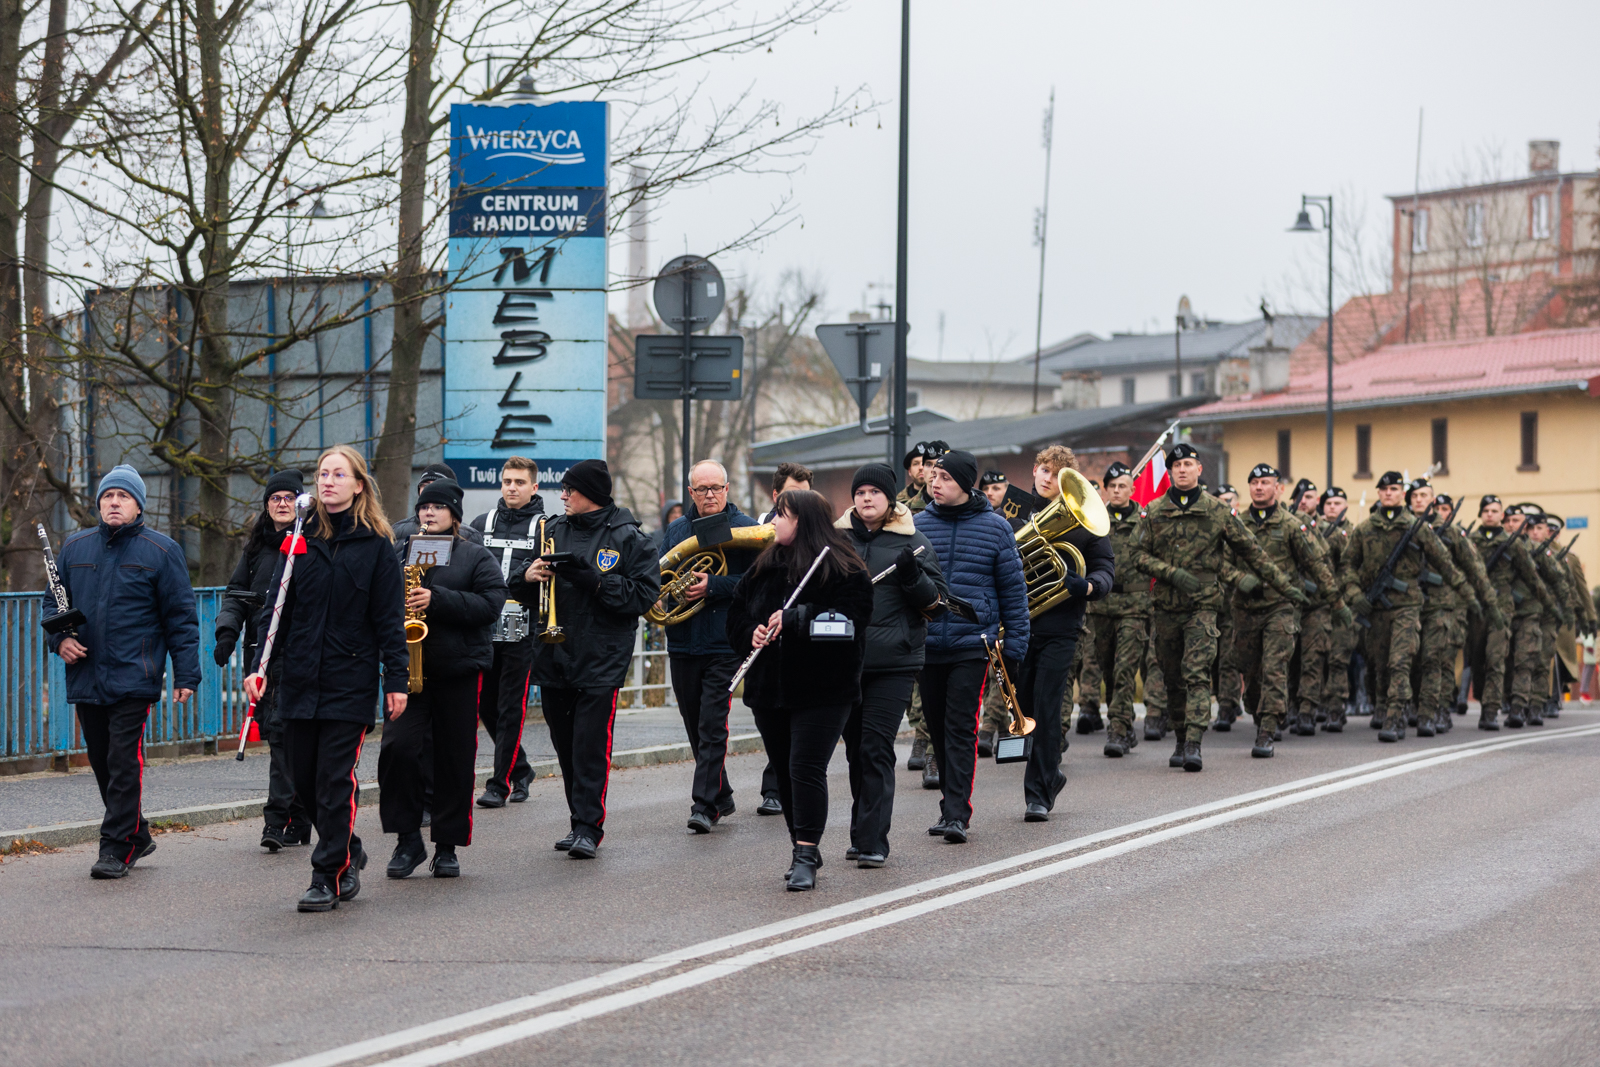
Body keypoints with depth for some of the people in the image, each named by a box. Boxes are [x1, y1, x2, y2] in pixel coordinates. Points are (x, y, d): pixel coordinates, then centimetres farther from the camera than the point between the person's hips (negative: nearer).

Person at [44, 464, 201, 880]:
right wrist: (60, 638, 0)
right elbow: (54, 603, 21)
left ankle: (117, 847, -9)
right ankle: (137, 835, 23)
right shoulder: (75, 548, 13)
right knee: (102, 764, 9)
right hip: (85, 679, 5)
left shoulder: (160, 551, 2)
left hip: (134, 678, -5)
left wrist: (186, 675, -4)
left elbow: (181, 618, 1)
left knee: (125, 763, -11)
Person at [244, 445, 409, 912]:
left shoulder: (376, 545, -1)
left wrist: (396, 680, -6)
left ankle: (329, 875, -1)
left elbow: (389, 619, -1)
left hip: (351, 680, -4)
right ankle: (349, 854, 27)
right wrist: (258, 665, -2)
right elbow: (277, 609, 8)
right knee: (305, 779, 8)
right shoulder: (301, 540, 8)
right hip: (301, 679, 4)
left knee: (335, 779, -7)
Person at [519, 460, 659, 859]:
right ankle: (580, 822, 18)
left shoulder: (627, 538, -2)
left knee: (592, 744, -11)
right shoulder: (553, 531, 12)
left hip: (602, 658, -5)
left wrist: (595, 581, -19)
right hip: (553, 657, 5)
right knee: (566, 746, 9)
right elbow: (521, 593, 17)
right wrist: (528, 577, -6)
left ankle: (589, 828, -9)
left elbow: (645, 594, -10)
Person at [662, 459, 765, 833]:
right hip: (683, 644, 5)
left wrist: (713, 586, -20)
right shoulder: (676, 530, 13)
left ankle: (705, 804, -10)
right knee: (696, 728, 12)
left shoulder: (744, 529, -2)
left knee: (712, 725, -11)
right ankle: (721, 796, 27)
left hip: (724, 644, -5)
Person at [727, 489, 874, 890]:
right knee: (784, 771, 11)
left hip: (822, 688, -7)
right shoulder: (764, 567, 12)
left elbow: (848, 620, -19)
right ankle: (803, 850, 21)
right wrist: (752, 635, -5)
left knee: (806, 768, -13)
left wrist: (794, 619, -24)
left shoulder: (842, 569, -8)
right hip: (770, 687, 7)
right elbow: (737, 614, 16)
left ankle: (806, 855, -10)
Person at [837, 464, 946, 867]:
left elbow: (935, 602, 1)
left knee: (876, 747, -11)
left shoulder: (912, 541, 3)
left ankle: (873, 841, -9)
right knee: (855, 749, 10)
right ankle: (862, 834, 21)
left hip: (893, 663, -4)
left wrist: (912, 575, -17)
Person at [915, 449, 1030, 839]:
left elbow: (1013, 589, 3)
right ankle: (952, 803, 22)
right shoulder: (917, 525, 5)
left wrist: (1015, 646, 0)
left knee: (961, 728, -10)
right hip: (927, 645, 3)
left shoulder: (994, 528, 0)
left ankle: (956, 814, -11)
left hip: (972, 644, -3)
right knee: (938, 729, 10)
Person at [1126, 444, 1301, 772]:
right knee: (1173, 679, 10)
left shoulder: (1218, 511, 3)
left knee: (1197, 673, -15)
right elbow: (1136, 553, 1)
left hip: (1202, 606, -2)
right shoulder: (1153, 511, 6)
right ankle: (1180, 741, 22)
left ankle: (1194, 745, -22)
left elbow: (1251, 553, 8)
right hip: (1165, 606, 3)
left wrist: (1285, 585, 7)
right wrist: (1172, 574, -13)